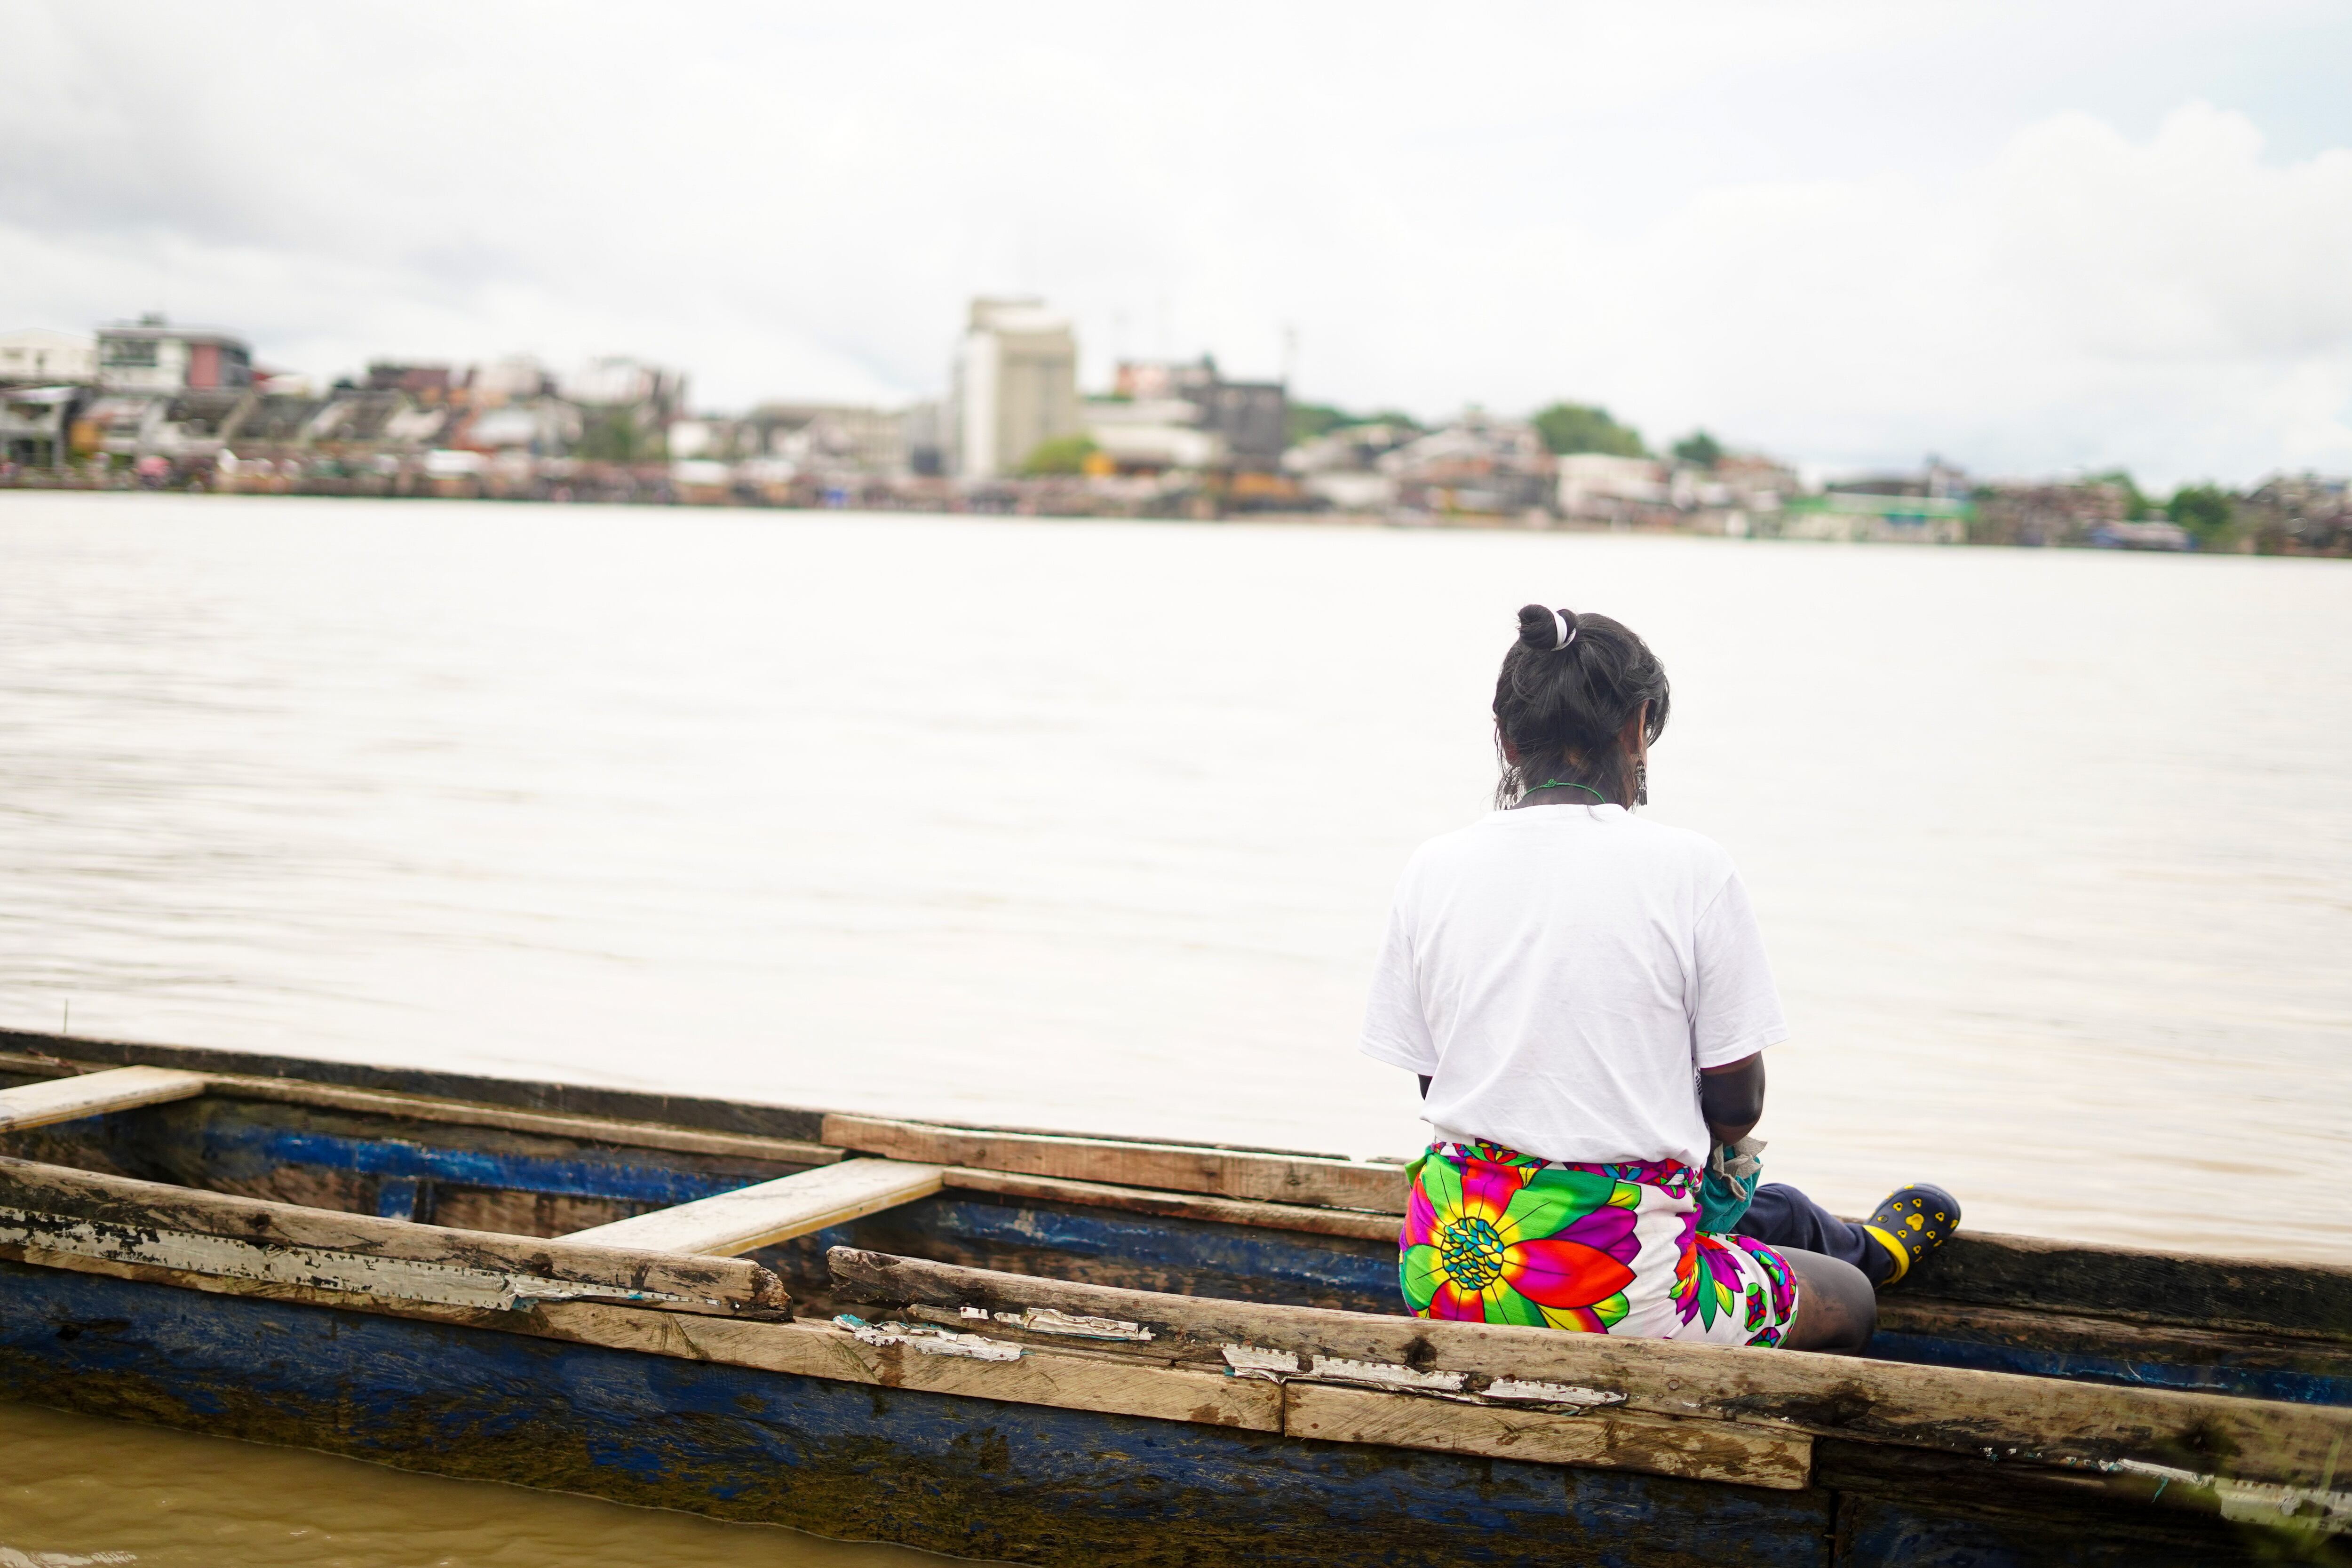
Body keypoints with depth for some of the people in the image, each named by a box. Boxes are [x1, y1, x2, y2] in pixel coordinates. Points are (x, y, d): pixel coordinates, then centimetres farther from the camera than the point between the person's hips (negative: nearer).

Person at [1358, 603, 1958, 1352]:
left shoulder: (1433, 869, 2)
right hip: (1613, 1289, -5)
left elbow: (1432, 1084, 9)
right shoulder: (1690, 869, -8)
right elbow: (1737, 1106, -2)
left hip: (1444, 1277, 5)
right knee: (1848, 1301, 27)